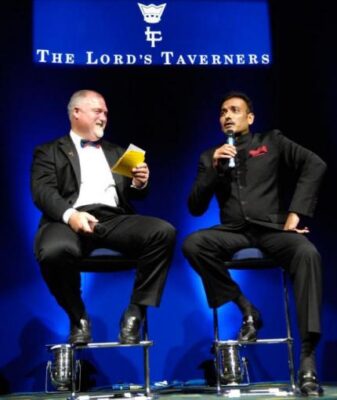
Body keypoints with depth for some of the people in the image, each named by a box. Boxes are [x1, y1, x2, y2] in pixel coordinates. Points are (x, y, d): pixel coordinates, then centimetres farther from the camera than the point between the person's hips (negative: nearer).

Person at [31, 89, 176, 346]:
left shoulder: (116, 152, 29)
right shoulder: (49, 152, 16)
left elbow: (133, 194, 24)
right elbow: (43, 192, -2)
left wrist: (140, 183, -2)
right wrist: (70, 214, -22)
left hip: (115, 219, 4)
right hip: (73, 220, -3)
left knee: (163, 232, -25)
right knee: (54, 252, -38)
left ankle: (135, 312, -14)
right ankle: (79, 318, -8)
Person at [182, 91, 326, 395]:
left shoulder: (272, 142, 14)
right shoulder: (211, 156, 18)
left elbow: (315, 165, -2)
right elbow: (195, 208, 8)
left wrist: (296, 213, -12)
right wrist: (214, 168, -6)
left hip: (271, 227, -2)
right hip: (235, 231, 2)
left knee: (307, 253, -33)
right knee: (193, 244, -28)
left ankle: (308, 358, -31)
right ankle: (246, 309, -11)